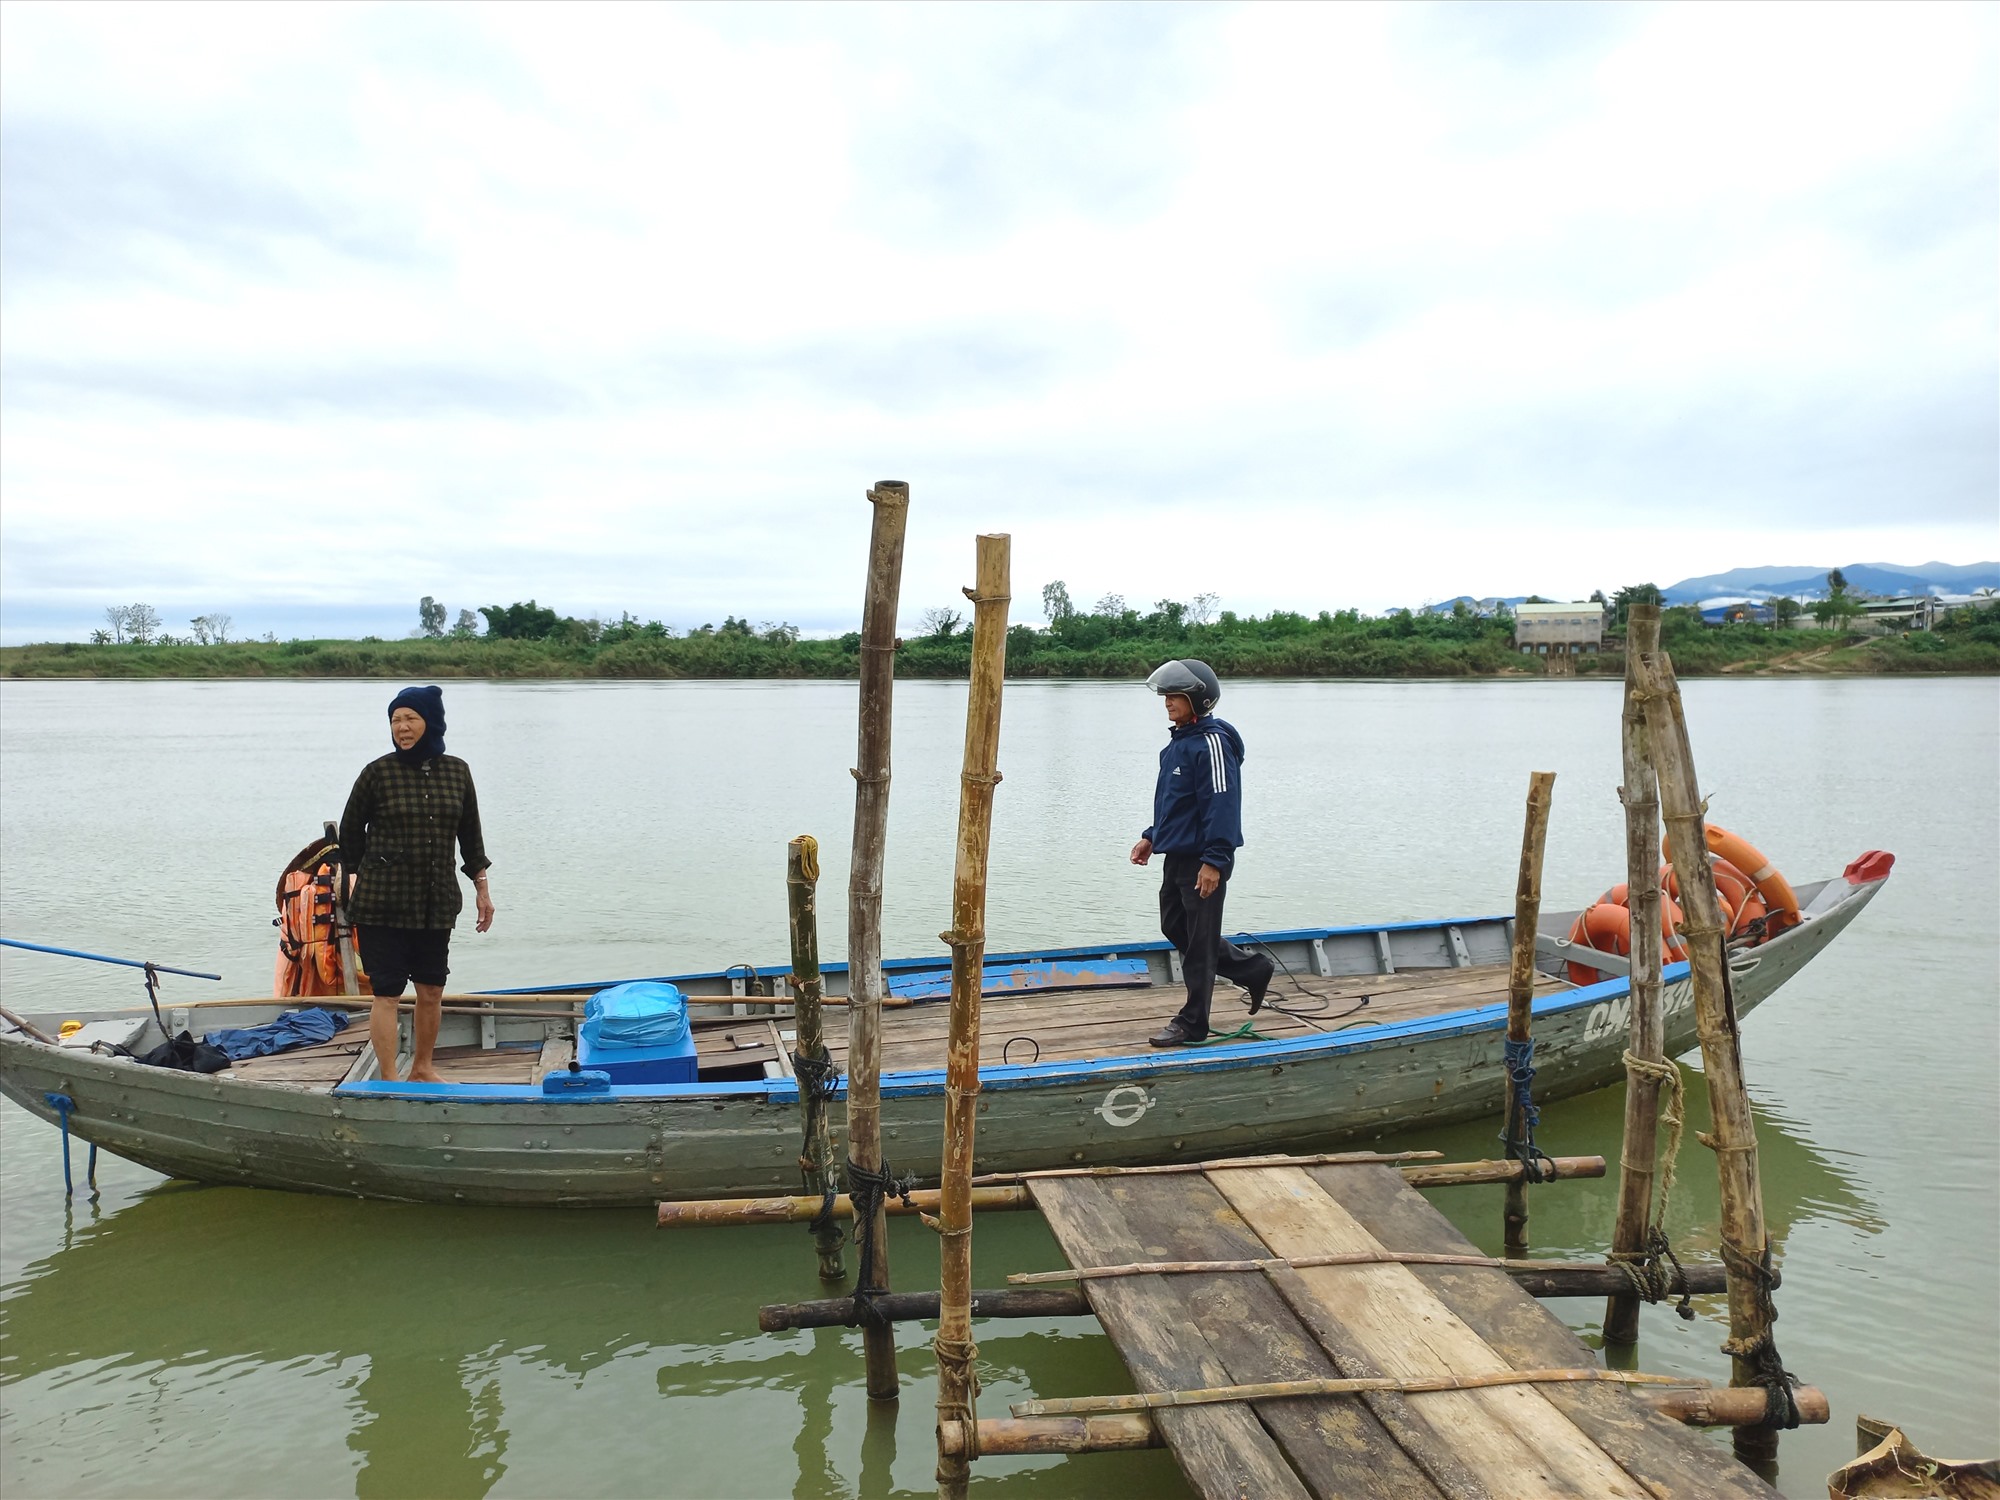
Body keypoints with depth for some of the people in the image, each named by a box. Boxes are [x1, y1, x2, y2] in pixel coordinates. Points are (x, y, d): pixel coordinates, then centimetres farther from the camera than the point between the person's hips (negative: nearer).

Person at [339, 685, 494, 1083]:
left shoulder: (456, 771, 4)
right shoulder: (378, 773, -6)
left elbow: (470, 834, 13)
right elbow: (350, 831, 7)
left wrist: (481, 888, 12)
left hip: (437, 902, 4)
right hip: (384, 902, -4)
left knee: (431, 991, 12)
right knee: (387, 993, -3)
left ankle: (423, 1068, 29)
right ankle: (389, 1079, 4)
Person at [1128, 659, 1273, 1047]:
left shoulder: (1211, 742, -18)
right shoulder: (1178, 741, 12)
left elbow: (1222, 803, -23)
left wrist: (1214, 860, -26)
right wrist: (1151, 837, 19)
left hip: (1203, 861, -10)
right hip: (1177, 856, 10)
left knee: (1199, 942, 1)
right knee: (1175, 928, 19)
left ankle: (1192, 1023, 12)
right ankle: (1253, 970, 30)